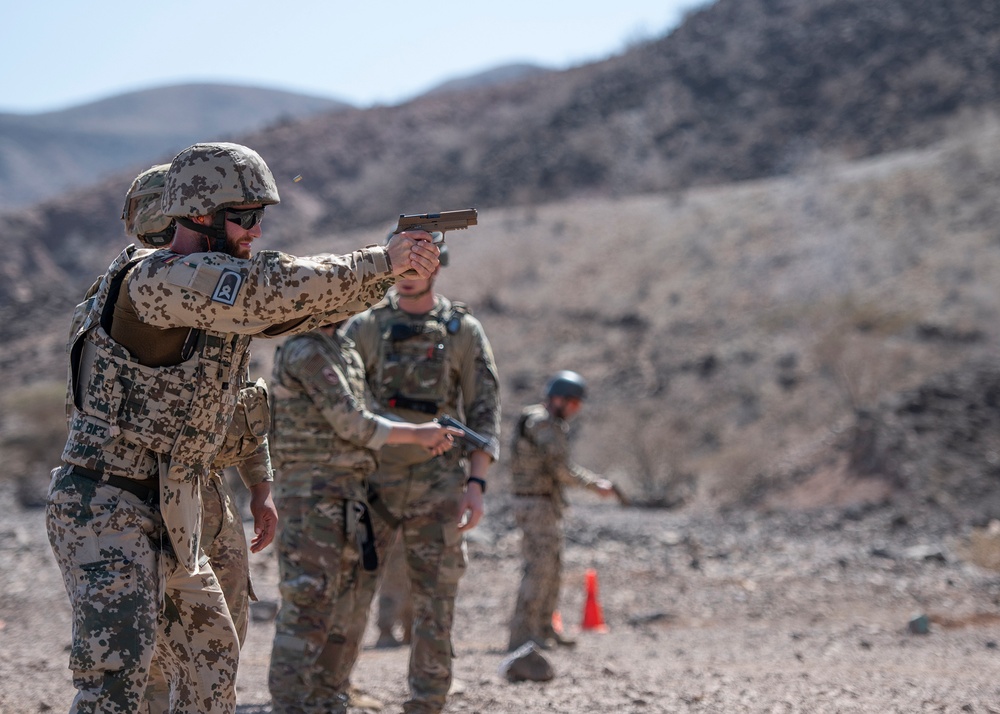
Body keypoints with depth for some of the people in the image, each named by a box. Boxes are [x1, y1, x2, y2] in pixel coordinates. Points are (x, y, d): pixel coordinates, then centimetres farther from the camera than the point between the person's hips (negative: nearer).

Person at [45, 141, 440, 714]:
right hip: (104, 510, -10)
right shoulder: (153, 280, -19)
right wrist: (381, 262, -21)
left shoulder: (224, 289, 10)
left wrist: (393, 269, -8)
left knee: (213, 658, 18)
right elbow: (274, 286, -28)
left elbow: (308, 305, 9)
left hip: (169, 517, 10)